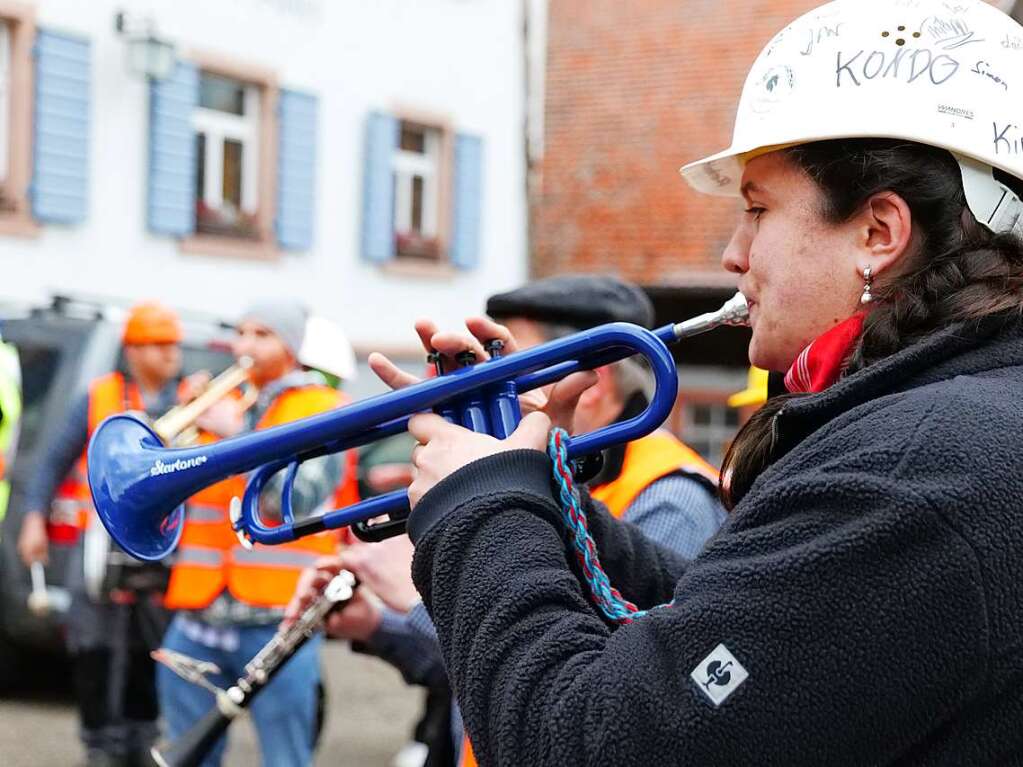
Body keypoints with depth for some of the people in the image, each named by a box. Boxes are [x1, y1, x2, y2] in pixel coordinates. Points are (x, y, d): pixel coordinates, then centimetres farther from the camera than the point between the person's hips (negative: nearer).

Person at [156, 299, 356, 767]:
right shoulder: (219, 406, 16)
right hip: (198, 620, 5)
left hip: (277, 621, -5)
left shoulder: (324, 413, 2)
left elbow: (297, 498, -12)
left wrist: (238, 433, -12)